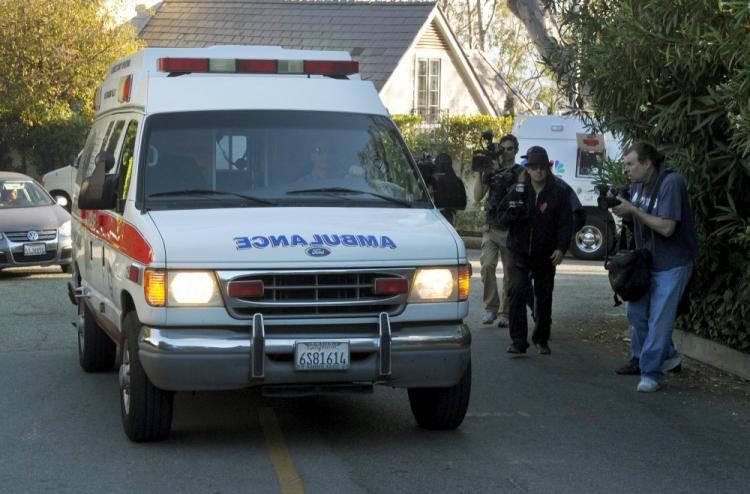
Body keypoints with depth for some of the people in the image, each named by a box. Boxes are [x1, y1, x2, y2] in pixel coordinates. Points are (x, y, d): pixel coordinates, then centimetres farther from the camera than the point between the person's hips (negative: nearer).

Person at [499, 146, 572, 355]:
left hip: (545, 255, 0)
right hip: (520, 252, 0)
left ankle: (541, 339, 24)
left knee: (544, 298, 9)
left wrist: (561, 247, -16)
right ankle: (518, 341, -12)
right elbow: (502, 217, 9)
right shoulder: (517, 191, 5)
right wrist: (512, 214, -14)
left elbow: (566, 223, -3)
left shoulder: (558, 193, 0)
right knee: (518, 293, -14)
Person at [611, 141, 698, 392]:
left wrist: (632, 210, -26)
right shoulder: (637, 184, 4)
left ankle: (651, 373, 1)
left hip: (672, 263, -9)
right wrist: (617, 204, -8)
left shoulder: (671, 183, -22)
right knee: (636, 311, 14)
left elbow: (667, 228, -27)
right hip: (646, 259, 9)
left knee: (659, 319, -7)